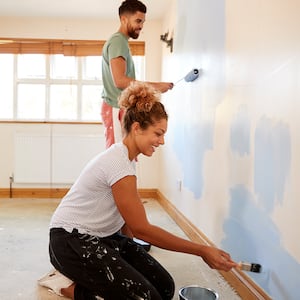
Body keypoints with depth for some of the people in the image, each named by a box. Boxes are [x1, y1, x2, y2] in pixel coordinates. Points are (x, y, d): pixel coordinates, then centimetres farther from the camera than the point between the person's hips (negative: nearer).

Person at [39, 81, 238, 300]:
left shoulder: (125, 157, 5)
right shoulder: (119, 164, -25)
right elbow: (142, 229, -23)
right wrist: (202, 251, -21)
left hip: (106, 237, 9)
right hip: (73, 240, -9)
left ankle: (86, 278, 9)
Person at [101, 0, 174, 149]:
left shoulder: (120, 41, 21)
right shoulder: (118, 41, -10)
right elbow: (120, 80, -22)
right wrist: (155, 86, -21)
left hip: (120, 108, 10)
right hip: (117, 109, -10)